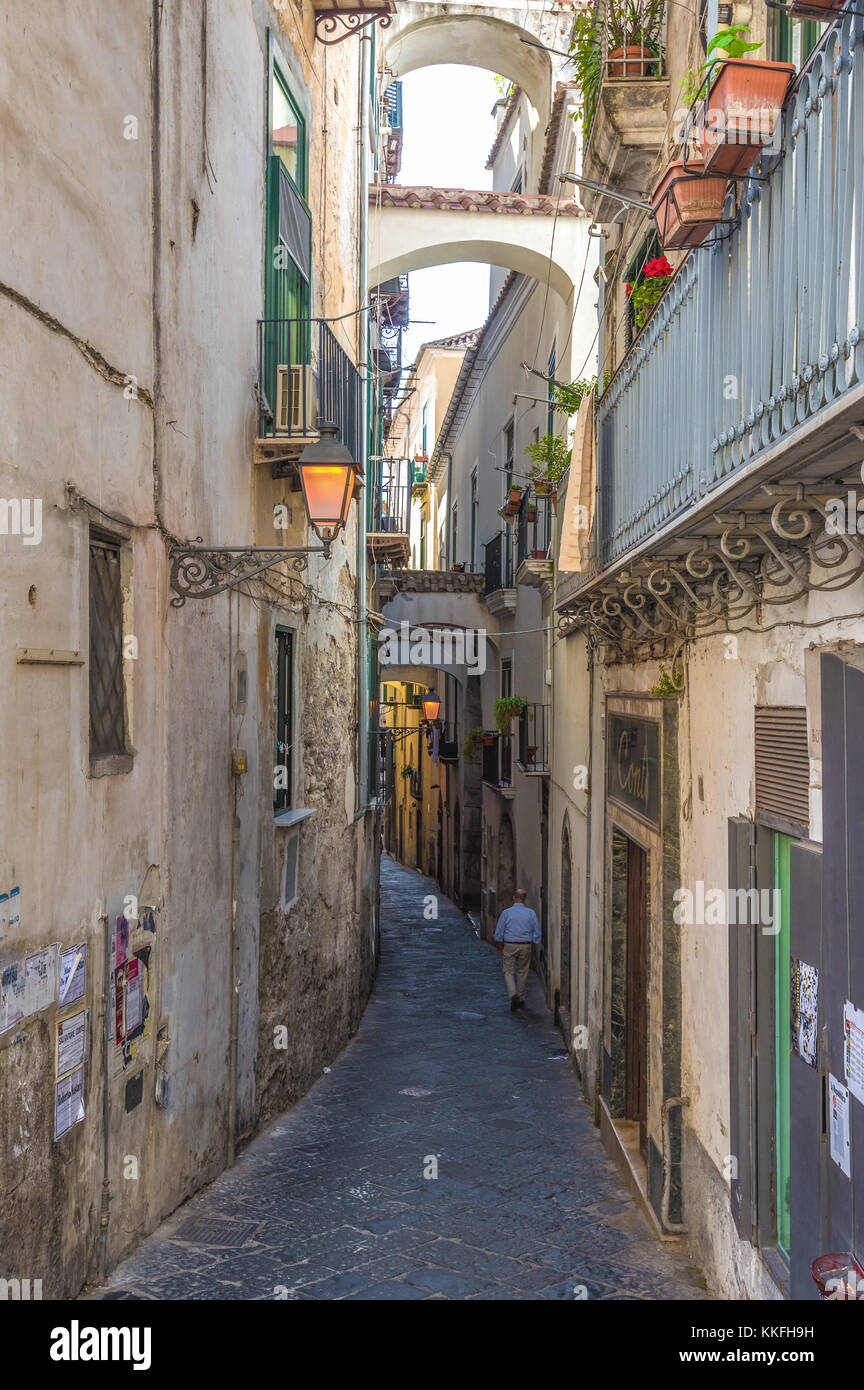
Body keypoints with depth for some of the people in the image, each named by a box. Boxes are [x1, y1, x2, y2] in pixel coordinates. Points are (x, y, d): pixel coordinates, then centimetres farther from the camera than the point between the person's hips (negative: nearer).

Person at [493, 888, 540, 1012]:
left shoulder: (506, 913, -6)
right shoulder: (531, 913, -3)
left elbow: (499, 932, -1)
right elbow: (537, 933, 2)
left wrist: (499, 946, 12)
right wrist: (534, 944, 17)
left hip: (509, 946, -2)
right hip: (525, 946, 2)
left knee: (509, 972, 6)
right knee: (522, 972, 15)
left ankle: (513, 995, -16)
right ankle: (519, 999, 24)